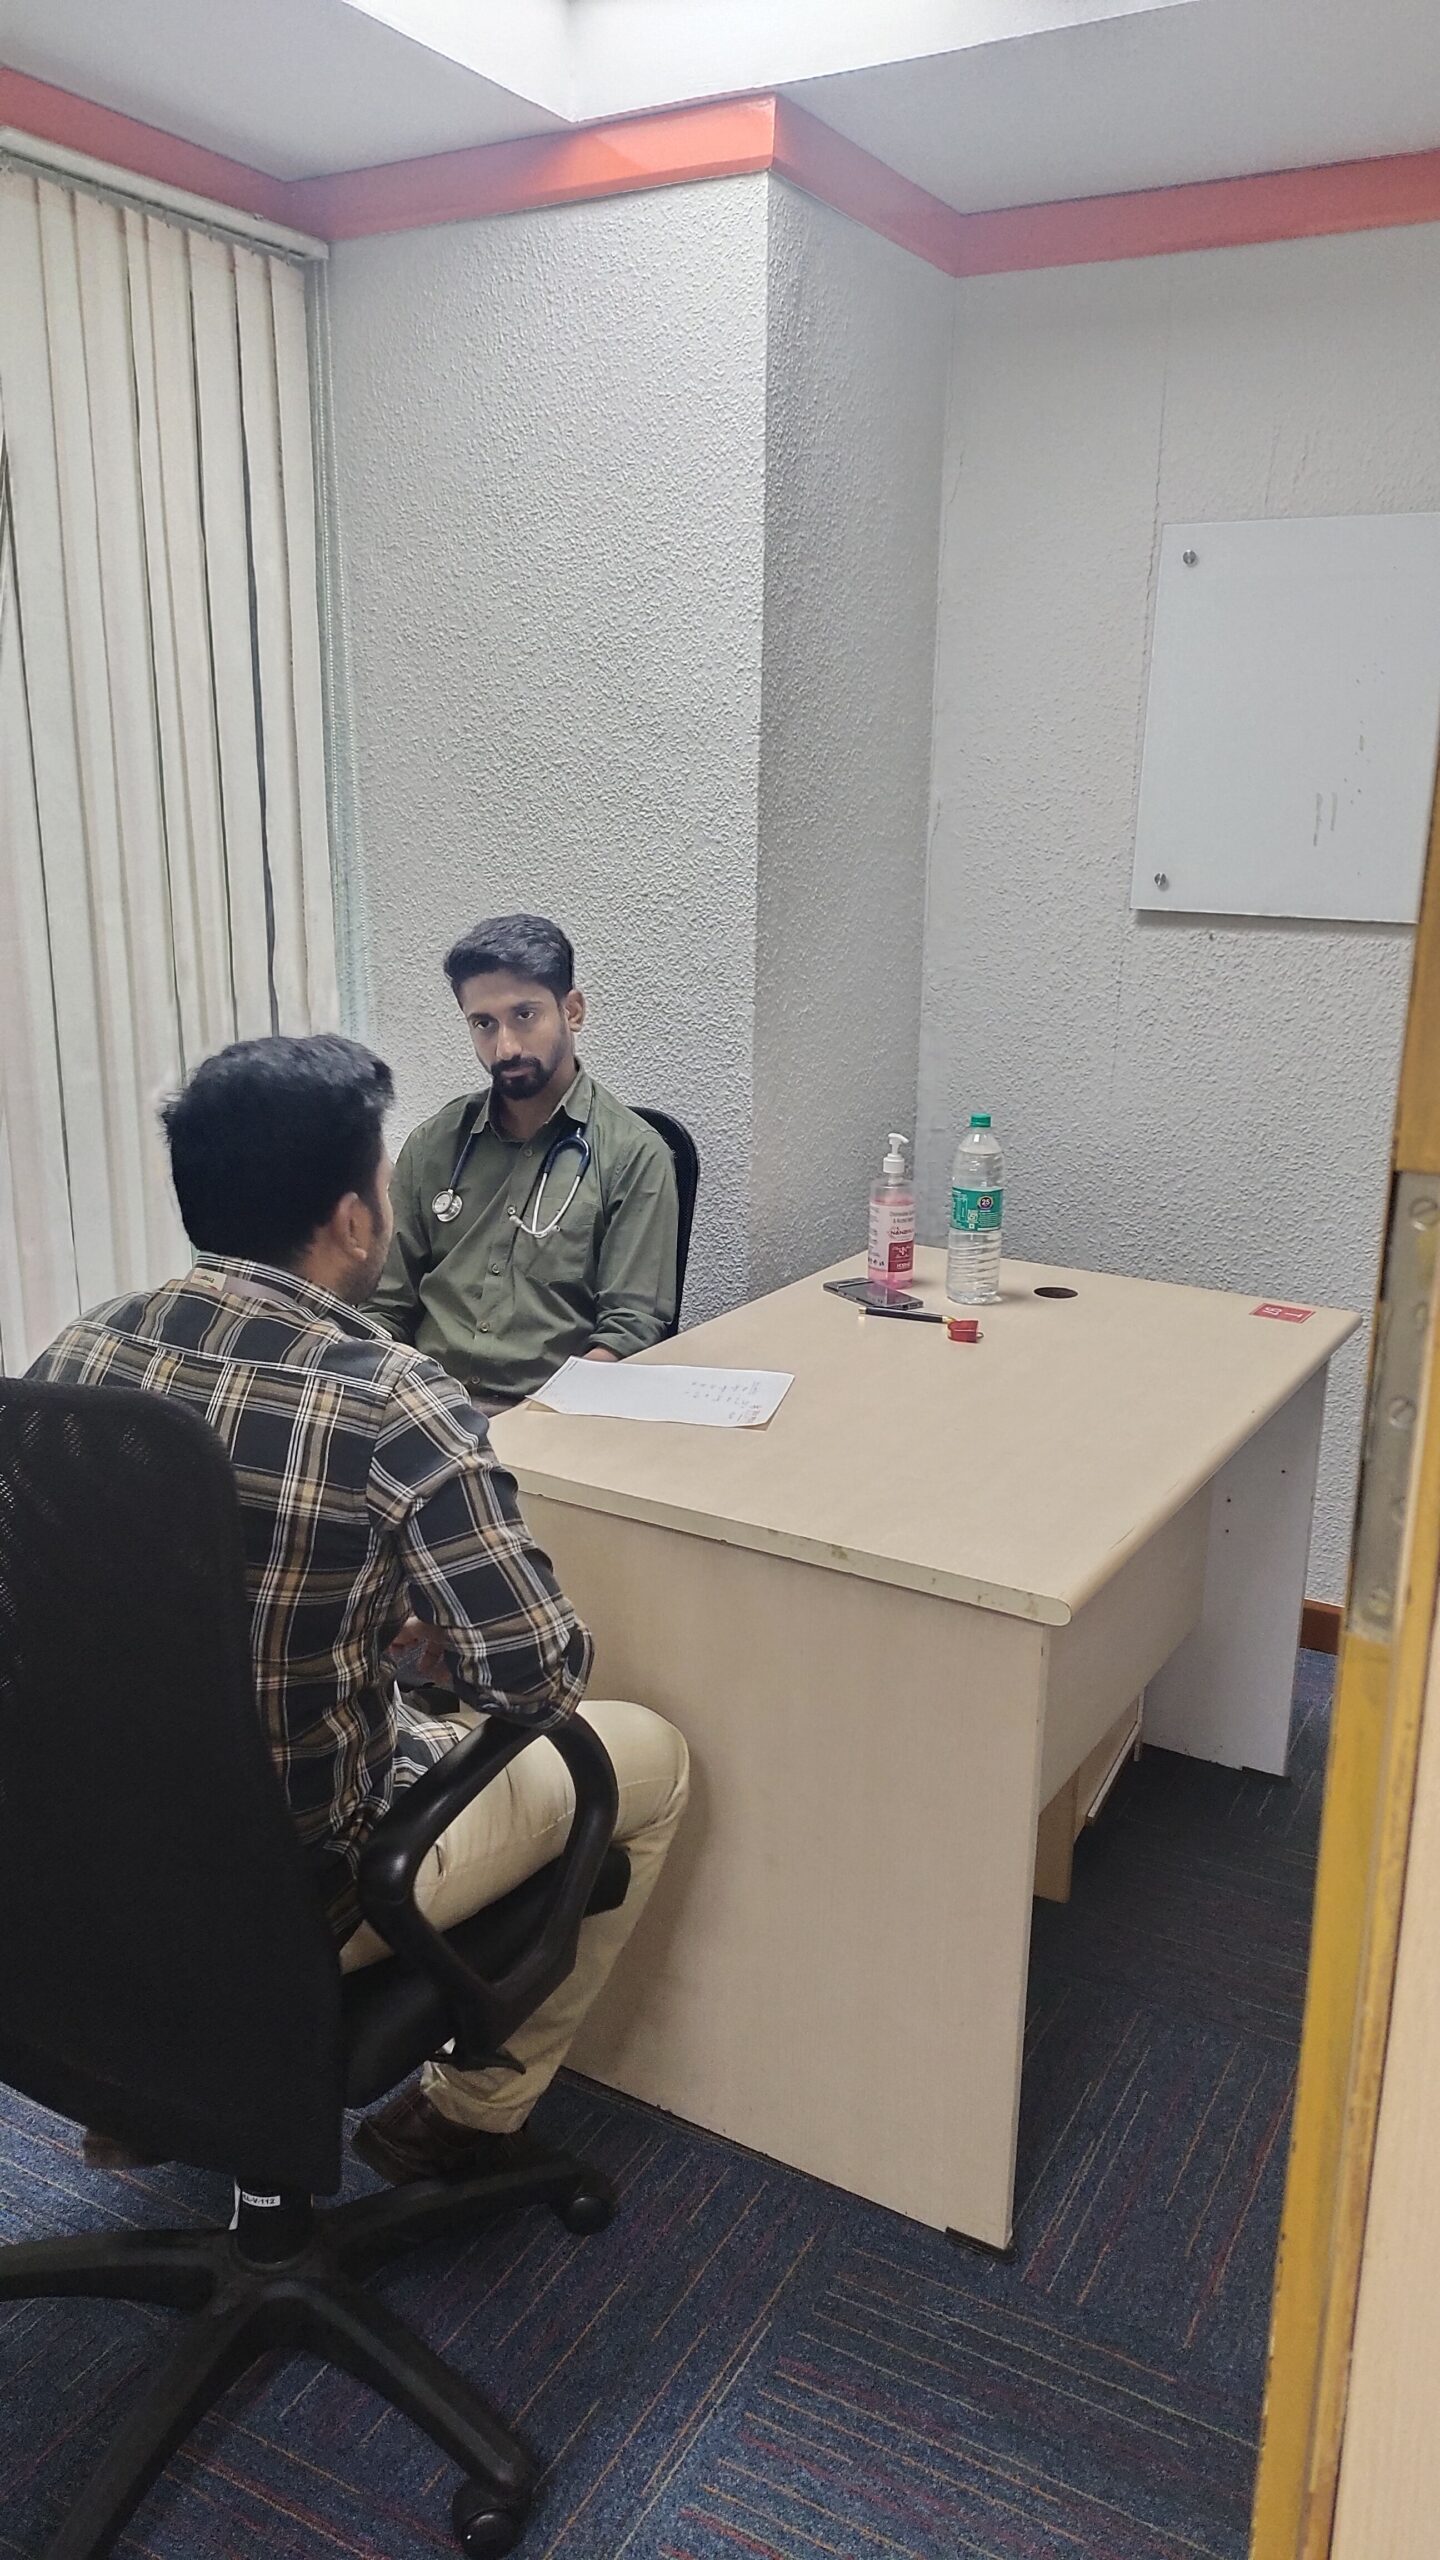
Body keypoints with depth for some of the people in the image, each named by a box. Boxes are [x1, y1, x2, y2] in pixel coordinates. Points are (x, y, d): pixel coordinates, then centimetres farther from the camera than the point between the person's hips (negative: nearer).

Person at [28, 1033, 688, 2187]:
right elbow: (538, 1680, -22)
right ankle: (470, 2115, 26)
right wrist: (441, 1633, 0)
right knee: (651, 1755, 14)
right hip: (298, 1898, -6)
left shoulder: (75, 1353, -7)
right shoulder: (393, 1403, -25)